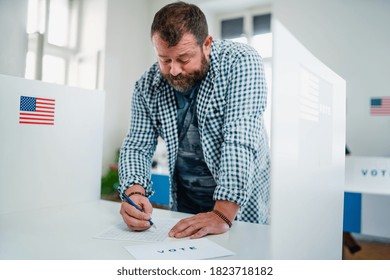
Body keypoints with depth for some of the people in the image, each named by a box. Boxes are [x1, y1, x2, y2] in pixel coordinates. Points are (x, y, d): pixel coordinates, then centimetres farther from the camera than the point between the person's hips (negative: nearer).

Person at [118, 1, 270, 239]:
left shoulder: (241, 62, -15)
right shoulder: (148, 86, -3)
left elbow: (240, 141, -23)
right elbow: (137, 147, 0)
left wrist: (222, 214, -30)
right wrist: (135, 192, -19)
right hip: (184, 206, 3)